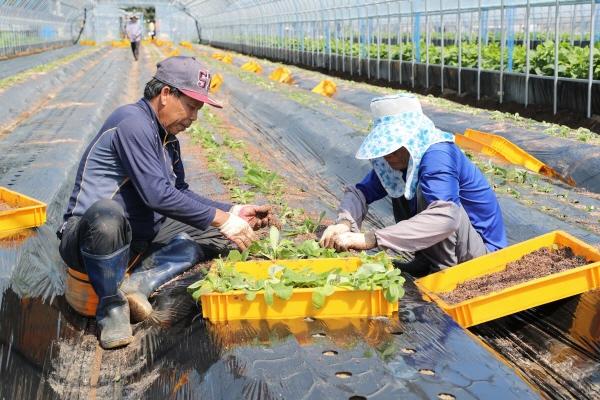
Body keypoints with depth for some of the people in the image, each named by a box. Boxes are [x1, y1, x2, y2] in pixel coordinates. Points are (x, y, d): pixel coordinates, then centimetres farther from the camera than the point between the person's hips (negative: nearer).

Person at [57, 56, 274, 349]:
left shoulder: (167, 138, 12)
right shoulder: (133, 122, -17)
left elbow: (181, 193, 18)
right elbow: (157, 194, -26)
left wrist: (234, 212, 6)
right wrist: (221, 219, -21)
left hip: (139, 238, 9)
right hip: (88, 233, -9)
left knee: (215, 233, 4)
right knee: (107, 213, -42)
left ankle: (141, 281, -14)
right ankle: (111, 305, -17)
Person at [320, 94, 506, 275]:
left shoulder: (438, 156, -28)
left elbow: (445, 217, -45)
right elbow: (360, 191, -7)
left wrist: (370, 239, -48)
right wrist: (344, 222, -31)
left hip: (483, 247, -8)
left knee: (427, 193, -28)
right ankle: (426, 262, 6)